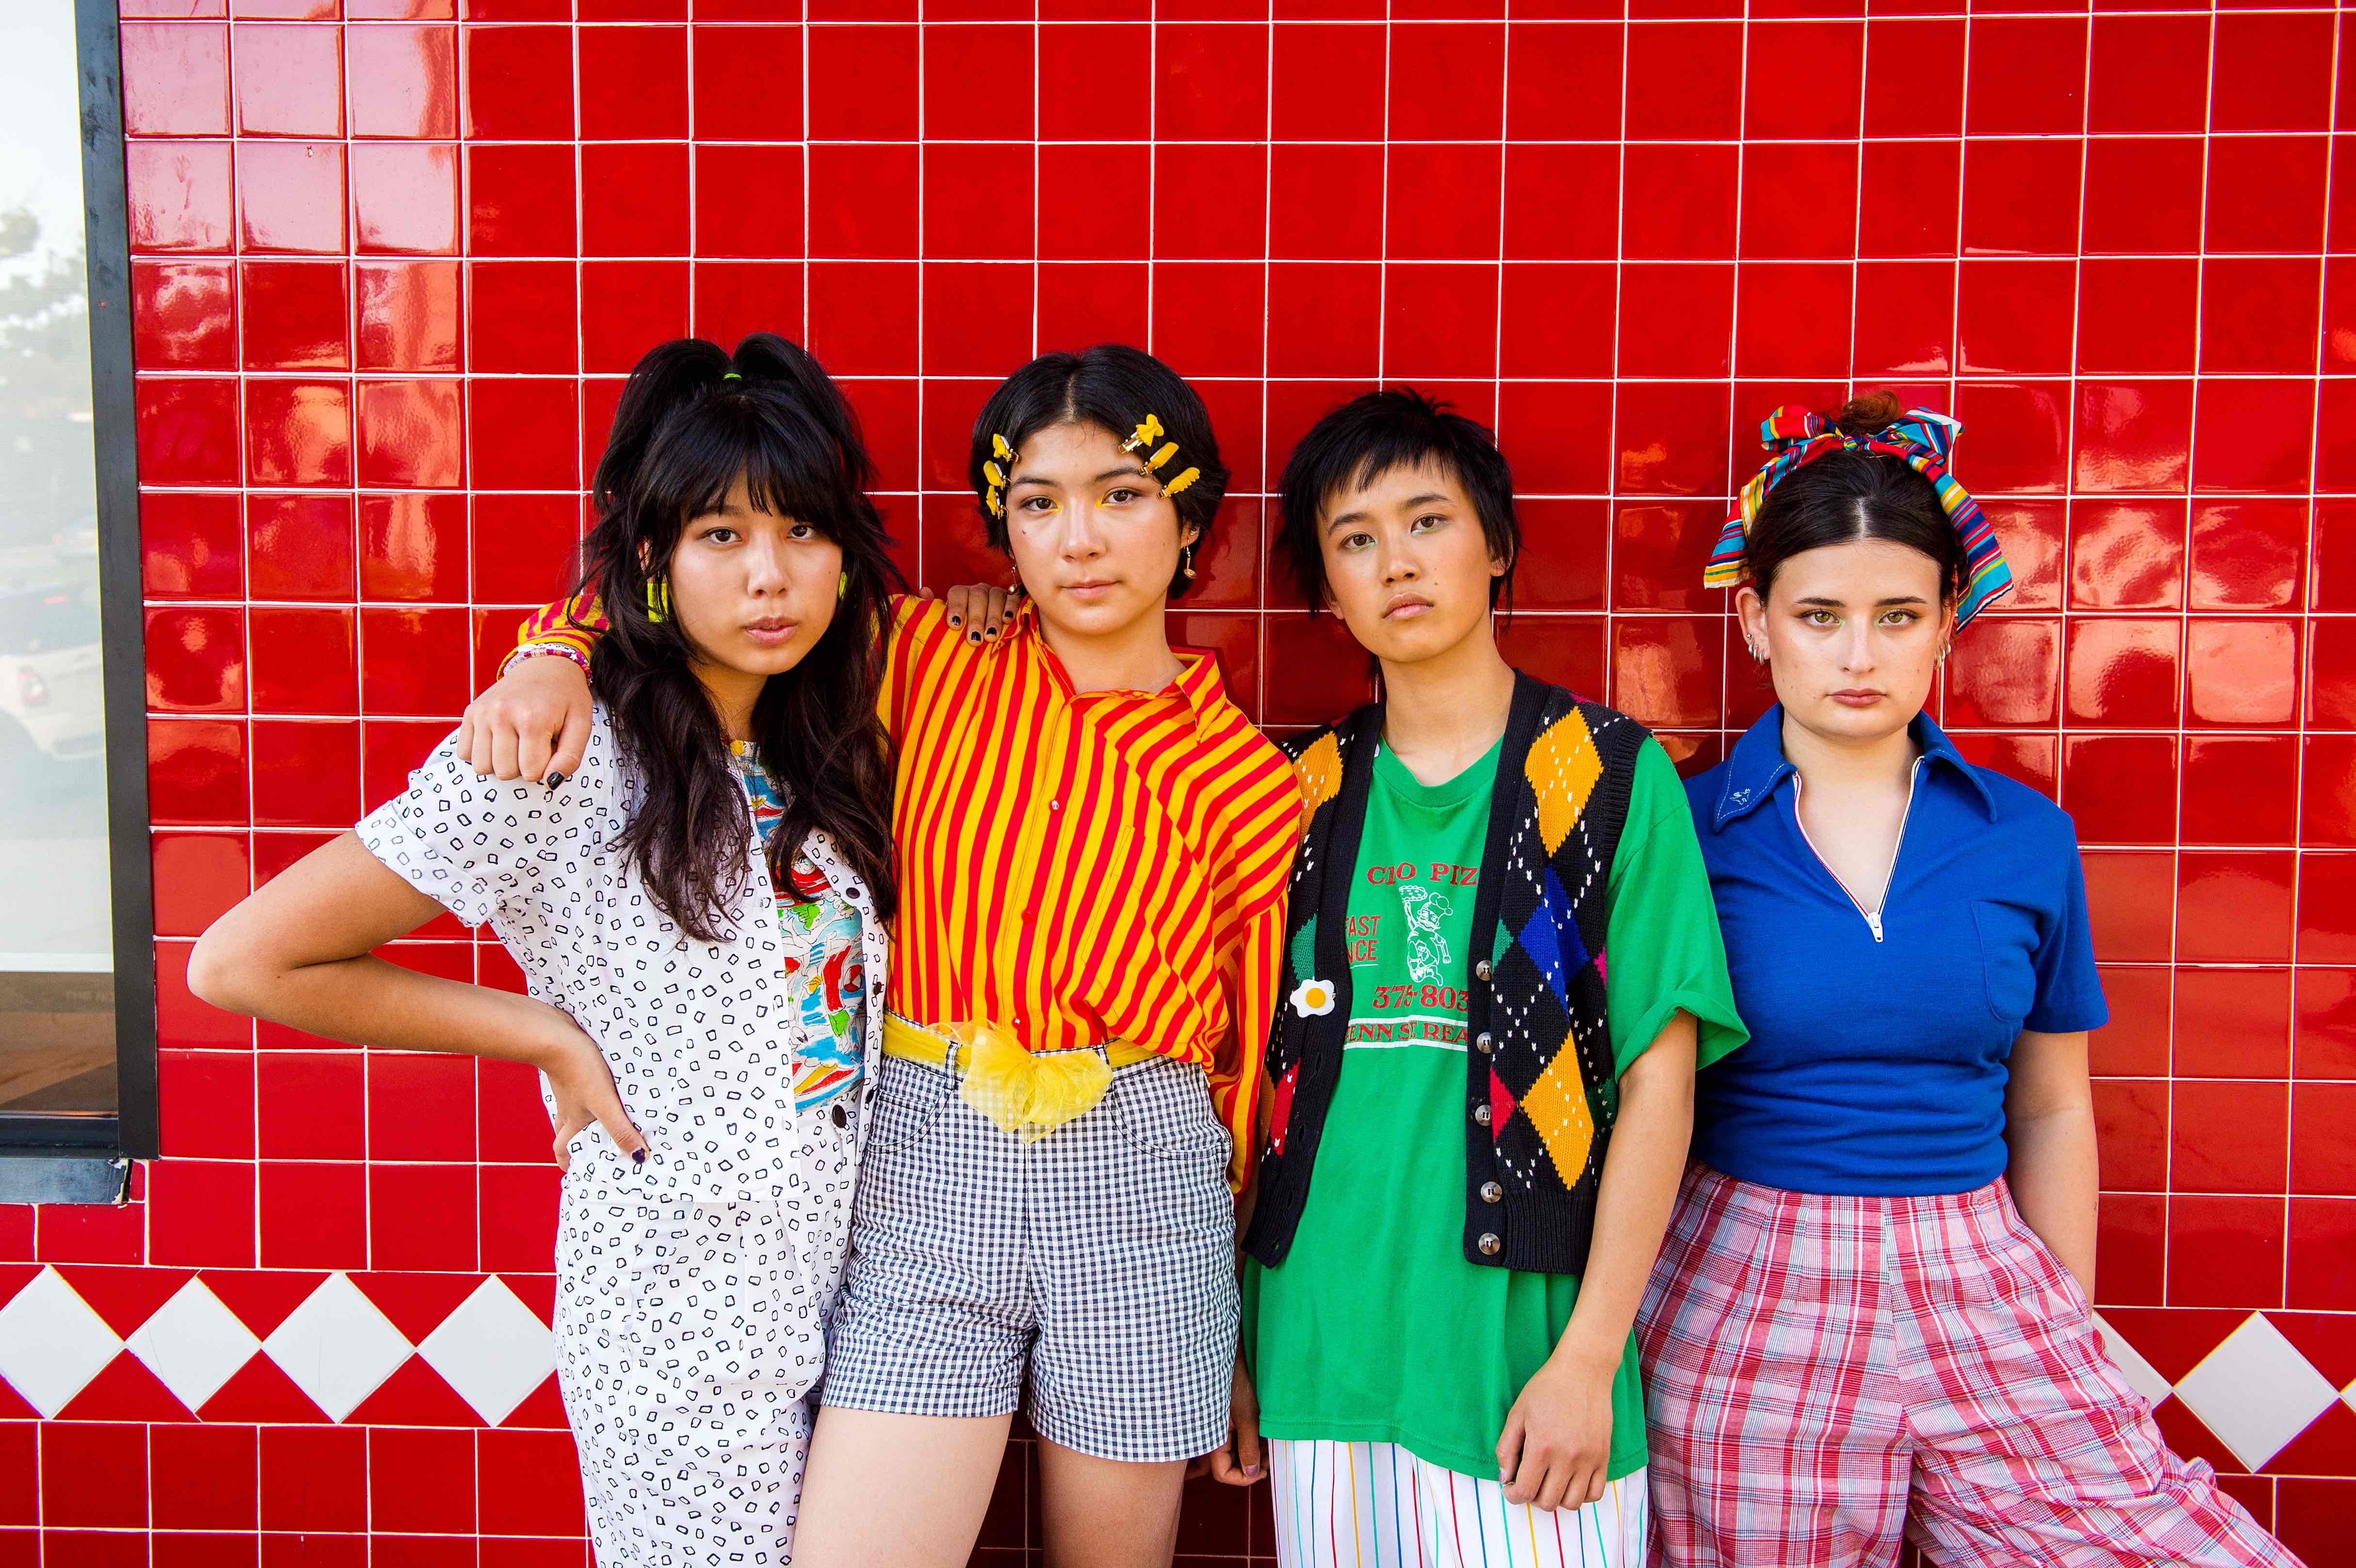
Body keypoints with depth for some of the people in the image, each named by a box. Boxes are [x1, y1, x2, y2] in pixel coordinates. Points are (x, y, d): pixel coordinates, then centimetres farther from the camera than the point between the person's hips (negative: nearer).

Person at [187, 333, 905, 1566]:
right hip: (683, 1325, -6)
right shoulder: (563, 758, -18)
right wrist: (549, 1037, -13)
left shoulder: (823, 742, 1)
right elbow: (241, 961, -16)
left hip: (842, 1294, 6)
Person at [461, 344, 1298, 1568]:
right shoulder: (928, 663, 1)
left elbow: (1257, 1057, 7)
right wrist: (558, 656, -13)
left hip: (1141, 1185, 0)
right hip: (926, 1166, 0)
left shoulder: (1248, 782, 0)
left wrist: (1250, 1346, 13)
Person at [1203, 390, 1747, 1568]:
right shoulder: (1303, 796, 6)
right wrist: (1227, 1341, 7)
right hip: (1318, 1343, 3)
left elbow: (1659, 1080, -6)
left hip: (1522, 1354, -3)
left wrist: (1590, 1357, -11)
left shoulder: (1613, 776, -2)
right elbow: (1258, 1074, 9)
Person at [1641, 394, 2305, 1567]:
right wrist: (1614, 1339, 0)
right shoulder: (1681, 831, -5)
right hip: (1745, 1309, -2)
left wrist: (2067, 1337, 11)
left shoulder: (2026, 840, 3)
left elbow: (2050, 1112, 11)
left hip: (1984, 1299, 2)